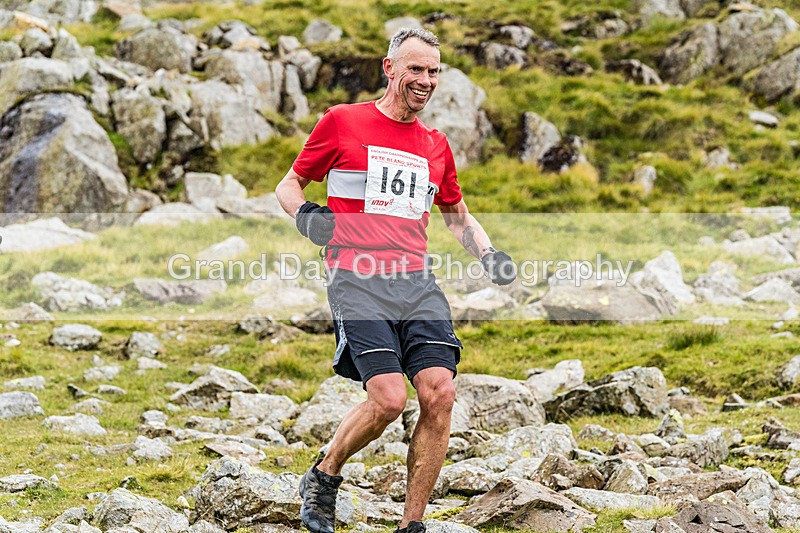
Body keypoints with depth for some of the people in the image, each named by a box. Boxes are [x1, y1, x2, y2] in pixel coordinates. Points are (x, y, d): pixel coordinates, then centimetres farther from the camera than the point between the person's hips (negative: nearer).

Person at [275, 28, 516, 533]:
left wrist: (490, 255, 13)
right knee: (389, 398, -20)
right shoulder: (342, 122, 5)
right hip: (357, 279, -5)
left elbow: (458, 215, 32)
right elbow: (289, 184, 13)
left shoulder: (435, 145, 18)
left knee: (439, 393, -13)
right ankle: (324, 477, 8)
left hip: (416, 281, 5)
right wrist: (304, 213, -10)